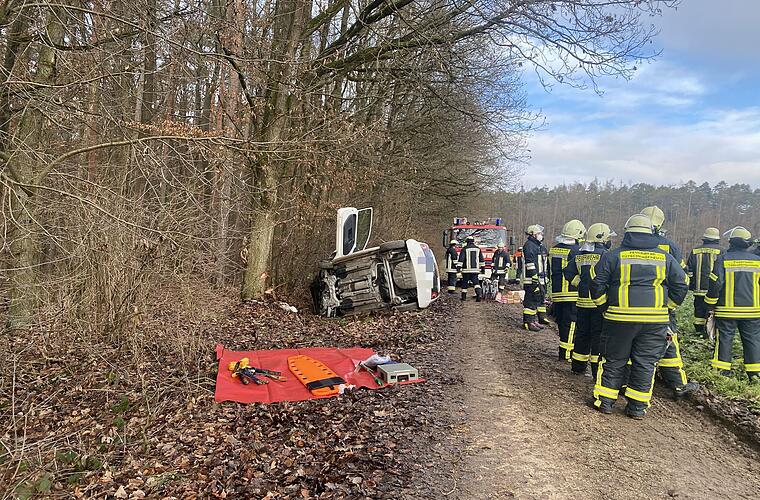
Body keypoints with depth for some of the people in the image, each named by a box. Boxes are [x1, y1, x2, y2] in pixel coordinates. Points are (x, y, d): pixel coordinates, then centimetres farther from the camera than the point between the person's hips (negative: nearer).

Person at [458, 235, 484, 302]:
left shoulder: (465, 249, -4)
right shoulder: (478, 249, 8)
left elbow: (461, 259, -8)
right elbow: (482, 259, 12)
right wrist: (483, 268, 19)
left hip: (466, 269, -2)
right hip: (475, 269, 3)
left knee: (465, 283, 10)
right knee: (476, 282, 1)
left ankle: (464, 296, 15)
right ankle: (479, 294, -20)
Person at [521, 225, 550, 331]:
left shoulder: (540, 246, 19)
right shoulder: (529, 245, -13)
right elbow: (530, 263, -20)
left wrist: (546, 277, 26)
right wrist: (535, 278, -23)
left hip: (541, 279, 10)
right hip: (532, 279, -10)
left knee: (541, 298, 19)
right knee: (531, 300, -8)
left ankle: (541, 317, 32)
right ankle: (528, 322, -5)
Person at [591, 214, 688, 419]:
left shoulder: (613, 256, 0)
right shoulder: (666, 258, 8)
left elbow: (597, 286, -2)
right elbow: (681, 286, 10)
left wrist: (604, 304, 14)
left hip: (620, 318, -1)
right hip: (655, 321, 2)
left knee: (613, 361, 10)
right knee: (645, 363, 10)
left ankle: (604, 400, 14)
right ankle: (637, 406, 14)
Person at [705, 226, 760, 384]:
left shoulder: (723, 259, -7)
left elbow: (715, 284, -10)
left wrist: (710, 304, 1)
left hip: (727, 311, -2)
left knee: (724, 340, 3)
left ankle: (722, 372, 5)